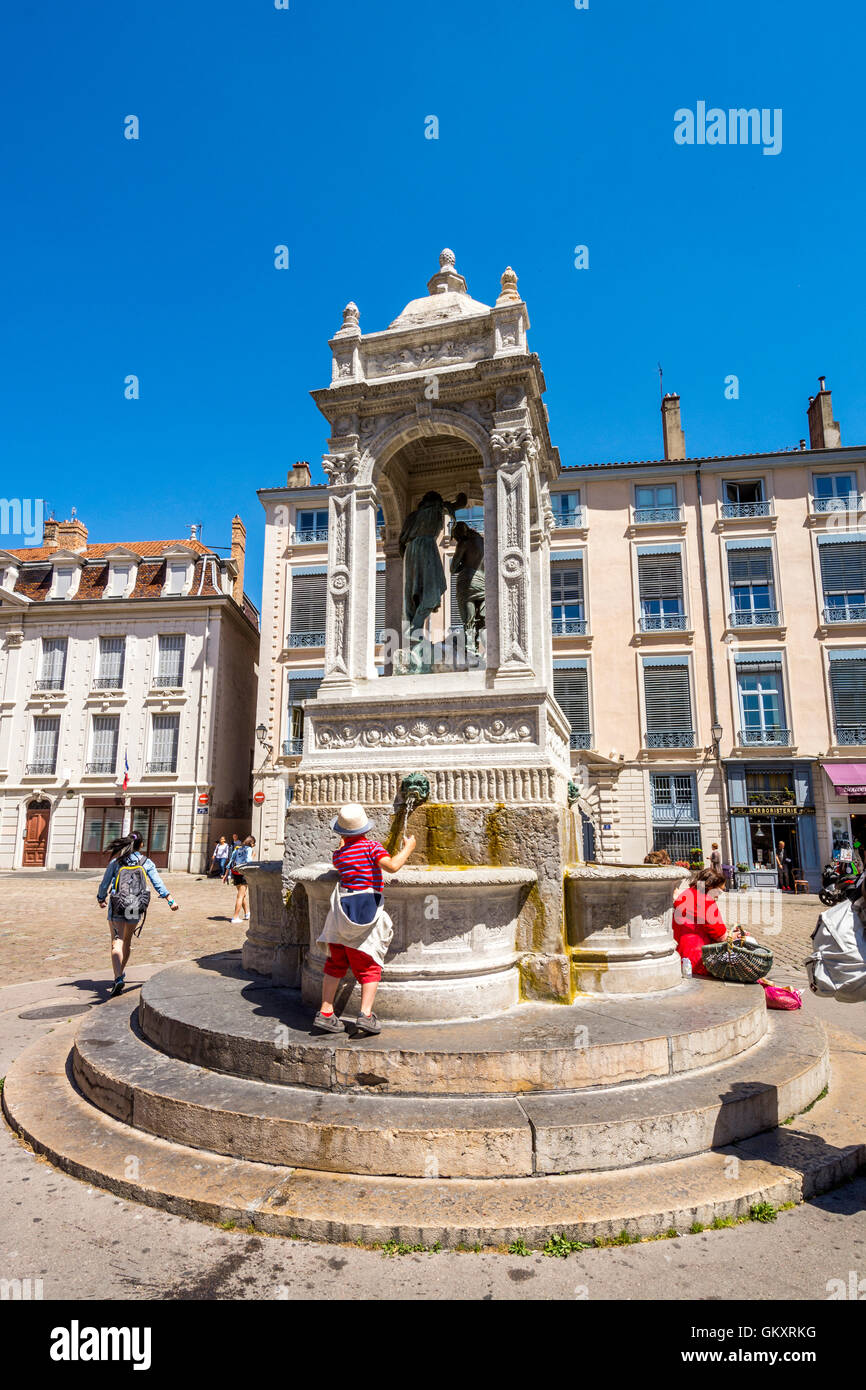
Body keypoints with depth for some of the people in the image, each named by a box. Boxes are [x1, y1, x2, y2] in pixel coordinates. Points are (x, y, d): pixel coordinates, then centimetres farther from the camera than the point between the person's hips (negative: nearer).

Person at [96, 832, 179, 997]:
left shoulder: (115, 862, 1)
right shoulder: (146, 863, 3)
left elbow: (104, 885, 6)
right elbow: (158, 884, -3)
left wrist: (101, 900, 24)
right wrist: (170, 900, -2)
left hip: (117, 906, -2)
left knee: (117, 943, -6)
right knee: (127, 941, 21)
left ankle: (118, 978, -23)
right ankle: (121, 972, 38)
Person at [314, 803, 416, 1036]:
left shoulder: (338, 853, 9)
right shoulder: (371, 846, -4)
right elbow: (392, 866, -18)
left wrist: (344, 842, 48)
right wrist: (408, 848, -3)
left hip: (341, 907, 4)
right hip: (367, 906, -4)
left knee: (336, 964, 14)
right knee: (370, 966, 5)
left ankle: (325, 1014, 13)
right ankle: (365, 1014, -7)